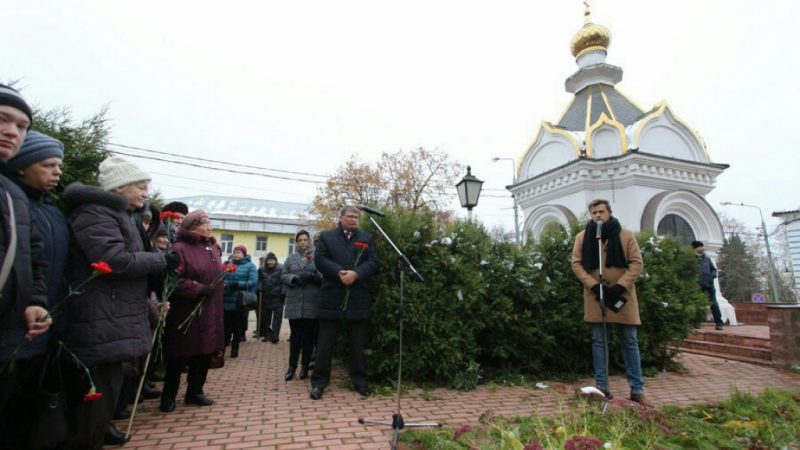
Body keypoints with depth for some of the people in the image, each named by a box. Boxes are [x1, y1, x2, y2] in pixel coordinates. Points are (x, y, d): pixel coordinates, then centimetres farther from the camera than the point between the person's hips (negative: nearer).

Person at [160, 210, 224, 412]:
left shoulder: (213, 248, 12)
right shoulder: (180, 248, -12)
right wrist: (199, 290, -21)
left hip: (210, 312, 7)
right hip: (187, 313, -7)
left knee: (204, 353, 12)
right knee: (179, 356, 5)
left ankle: (195, 391, 27)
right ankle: (168, 396, 23)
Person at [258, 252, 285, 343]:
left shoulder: (281, 268, -14)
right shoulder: (262, 269, 0)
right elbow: (259, 281, 8)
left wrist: (283, 293, -17)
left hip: (278, 297, -4)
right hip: (266, 297, 4)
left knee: (277, 317, 0)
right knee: (265, 317, 13)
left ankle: (274, 336, 7)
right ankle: (266, 334, 26)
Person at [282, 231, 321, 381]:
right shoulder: (291, 258, 13)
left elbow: (325, 276, 1)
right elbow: (283, 276, 7)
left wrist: (314, 276, -18)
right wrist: (294, 278, -12)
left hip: (312, 303, -1)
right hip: (294, 303, 1)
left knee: (309, 335, 5)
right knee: (295, 335, 5)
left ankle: (305, 366, 16)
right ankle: (292, 366, 15)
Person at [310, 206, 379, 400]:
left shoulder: (367, 238, 11)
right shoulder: (326, 236, 9)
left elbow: (373, 261, 0)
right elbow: (320, 259, -3)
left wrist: (356, 273, -16)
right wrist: (339, 272, -17)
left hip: (358, 297, 1)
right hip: (332, 296, -1)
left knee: (358, 343, 10)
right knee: (325, 342, 5)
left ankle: (360, 380, 23)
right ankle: (319, 381, 17)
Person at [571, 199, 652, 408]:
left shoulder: (626, 235, 0)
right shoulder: (583, 237, 2)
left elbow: (637, 263, -2)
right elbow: (576, 264, -1)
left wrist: (620, 286, -14)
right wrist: (594, 285, -13)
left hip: (622, 295, 0)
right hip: (595, 296, 0)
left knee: (629, 342, 7)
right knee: (598, 341, 7)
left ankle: (637, 390, 19)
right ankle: (601, 387, 18)